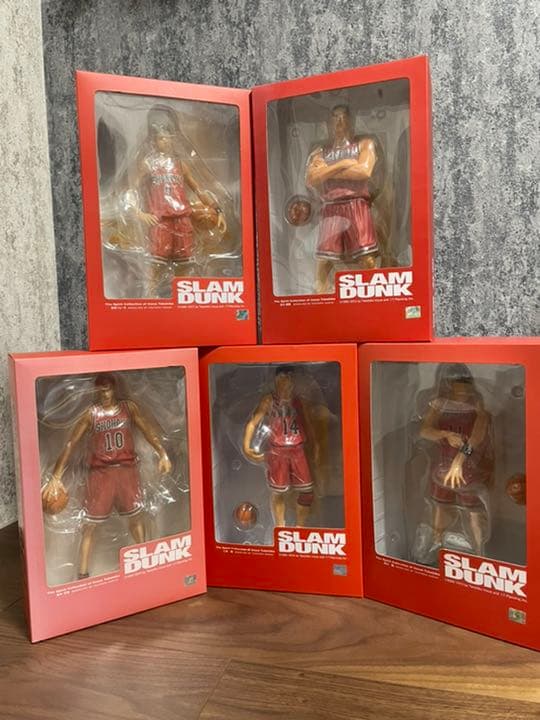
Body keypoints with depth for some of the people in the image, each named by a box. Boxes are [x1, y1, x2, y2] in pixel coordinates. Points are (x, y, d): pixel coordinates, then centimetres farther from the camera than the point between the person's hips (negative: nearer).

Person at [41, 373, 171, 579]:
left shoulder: (129, 408, 1)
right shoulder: (90, 414, -5)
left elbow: (147, 430, -1)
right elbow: (71, 444, -7)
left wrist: (162, 454, -15)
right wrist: (56, 476, -14)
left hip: (127, 469, 2)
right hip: (100, 472, -2)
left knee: (136, 516, 15)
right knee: (90, 524, 1)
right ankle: (82, 573, 13)